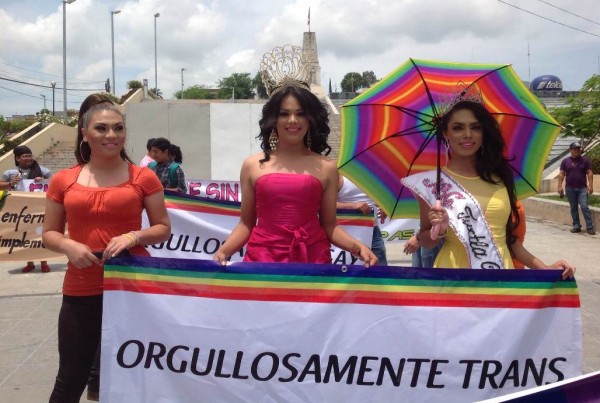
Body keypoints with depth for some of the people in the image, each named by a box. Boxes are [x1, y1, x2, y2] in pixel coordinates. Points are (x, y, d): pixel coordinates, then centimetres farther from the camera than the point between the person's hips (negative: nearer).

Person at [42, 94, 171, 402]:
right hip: (81, 291, 1)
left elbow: (163, 229, 4)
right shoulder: (63, 181, 4)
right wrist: (68, 246, -11)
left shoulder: (143, 177, -1)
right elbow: (49, 233, 11)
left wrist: (134, 236, -16)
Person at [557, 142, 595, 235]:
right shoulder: (565, 161, 7)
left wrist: (590, 185, -9)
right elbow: (561, 174, 5)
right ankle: (576, 226, 13)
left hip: (582, 188, -2)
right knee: (573, 208, 6)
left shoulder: (585, 160, 4)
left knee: (584, 207, -10)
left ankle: (590, 227, -8)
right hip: (570, 188, 2)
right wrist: (560, 186, -4)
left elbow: (589, 173, 1)